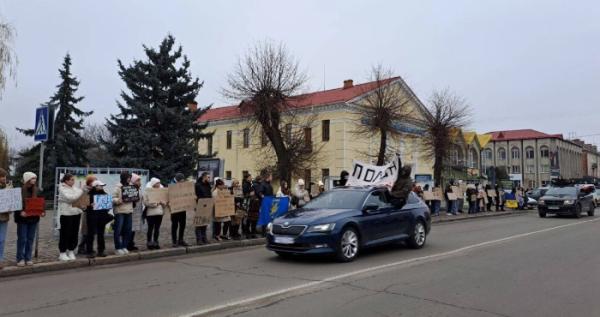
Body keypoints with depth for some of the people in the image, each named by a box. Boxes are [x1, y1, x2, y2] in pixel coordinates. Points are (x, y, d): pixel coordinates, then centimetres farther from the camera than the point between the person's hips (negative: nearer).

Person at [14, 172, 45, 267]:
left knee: (30, 239, 9)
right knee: (22, 239, 0)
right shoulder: (19, 190, -8)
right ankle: (20, 258, 11)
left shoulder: (36, 190, 6)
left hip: (34, 218, 4)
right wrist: (20, 212, -24)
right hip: (22, 218, -4)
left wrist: (42, 212, -5)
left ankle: (28, 258, 17)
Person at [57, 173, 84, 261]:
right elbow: (70, 198, -20)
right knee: (65, 233, 1)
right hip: (66, 214, -6)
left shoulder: (74, 187, 12)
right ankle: (62, 253, 10)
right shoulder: (62, 189, -6)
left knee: (74, 233, 9)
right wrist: (81, 191, -15)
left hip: (76, 213, 6)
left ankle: (71, 251, 20)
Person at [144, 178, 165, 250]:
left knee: (157, 228, 9)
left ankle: (155, 242, 19)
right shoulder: (147, 190, -5)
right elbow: (145, 202, -11)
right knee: (150, 228, 0)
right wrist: (153, 204, -22)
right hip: (151, 212, -5)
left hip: (160, 212, 5)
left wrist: (164, 203, -5)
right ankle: (149, 243, 10)